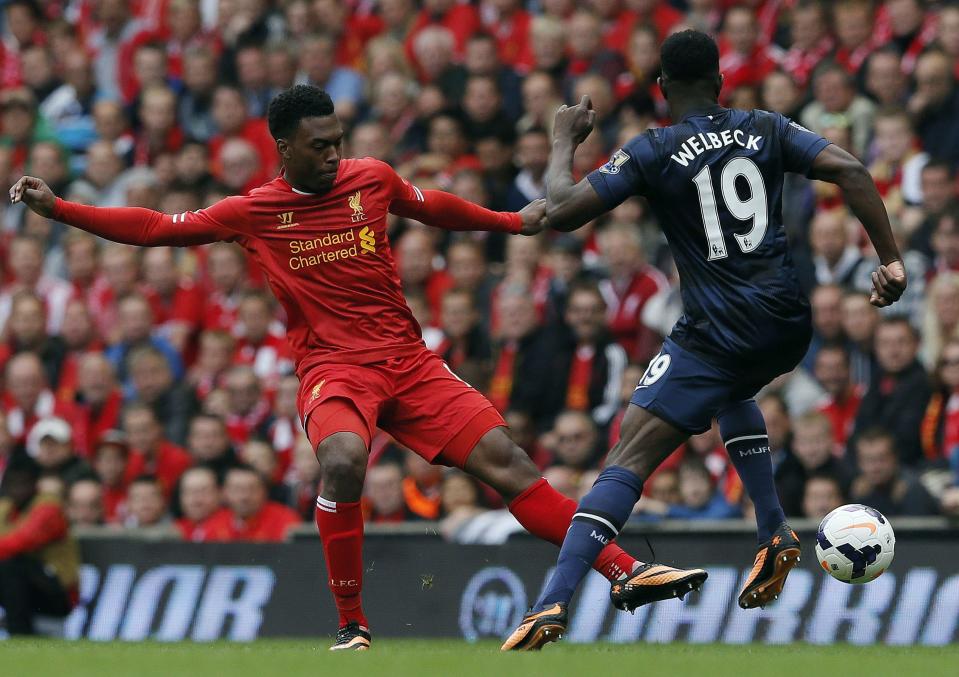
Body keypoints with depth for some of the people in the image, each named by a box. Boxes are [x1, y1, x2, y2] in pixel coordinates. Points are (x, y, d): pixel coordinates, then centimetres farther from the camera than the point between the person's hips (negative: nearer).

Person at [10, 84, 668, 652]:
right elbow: (156, 227, 6)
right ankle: (353, 625, -21)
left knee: (506, 461, -8)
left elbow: (437, 208, 26)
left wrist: (513, 221, 31)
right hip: (332, 367, -3)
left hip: (408, 360, 3)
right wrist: (56, 207, 0)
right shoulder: (255, 212, 2)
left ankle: (623, 571, -6)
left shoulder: (372, 178, 7)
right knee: (343, 459, -34)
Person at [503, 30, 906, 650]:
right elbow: (850, 170, -3)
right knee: (731, 388, 39)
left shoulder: (653, 152, -2)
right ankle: (775, 536, 29)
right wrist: (891, 260, -1)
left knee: (628, 461, -10)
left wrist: (563, 143, 10)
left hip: (718, 331, -5)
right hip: (788, 324, 5)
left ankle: (552, 603, -23)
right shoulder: (765, 130, 8)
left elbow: (562, 212, -7)